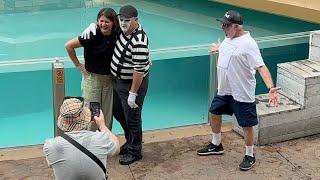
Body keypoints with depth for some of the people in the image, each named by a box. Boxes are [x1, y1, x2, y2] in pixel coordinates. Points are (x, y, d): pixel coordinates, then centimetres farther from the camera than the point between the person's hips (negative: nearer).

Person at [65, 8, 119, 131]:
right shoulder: (92, 36, -18)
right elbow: (69, 45, -13)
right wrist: (78, 65, -7)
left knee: (108, 112, 12)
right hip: (92, 78, -4)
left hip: (109, 79, 4)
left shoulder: (116, 35, -6)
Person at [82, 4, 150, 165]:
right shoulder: (123, 29, -3)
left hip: (132, 83, -10)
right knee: (117, 112, 23)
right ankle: (130, 141, 43)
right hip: (118, 80, 10)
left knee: (132, 118, 5)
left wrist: (133, 94, -26)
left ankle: (134, 152, 23)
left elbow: (139, 70, -29)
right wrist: (93, 25, -5)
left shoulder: (139, 42, -30)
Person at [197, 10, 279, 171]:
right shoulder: (228, 38, 4)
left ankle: (250, 156, 23)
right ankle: (216, 145, 42)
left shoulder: (248, 43, -22)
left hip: (242, 94, -9)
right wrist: (219, 49, 27)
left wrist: (271, 88, -39)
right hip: (224, 90, 9)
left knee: (247, 126, 3)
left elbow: (261, 67, -30)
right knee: (214, 114, 21)